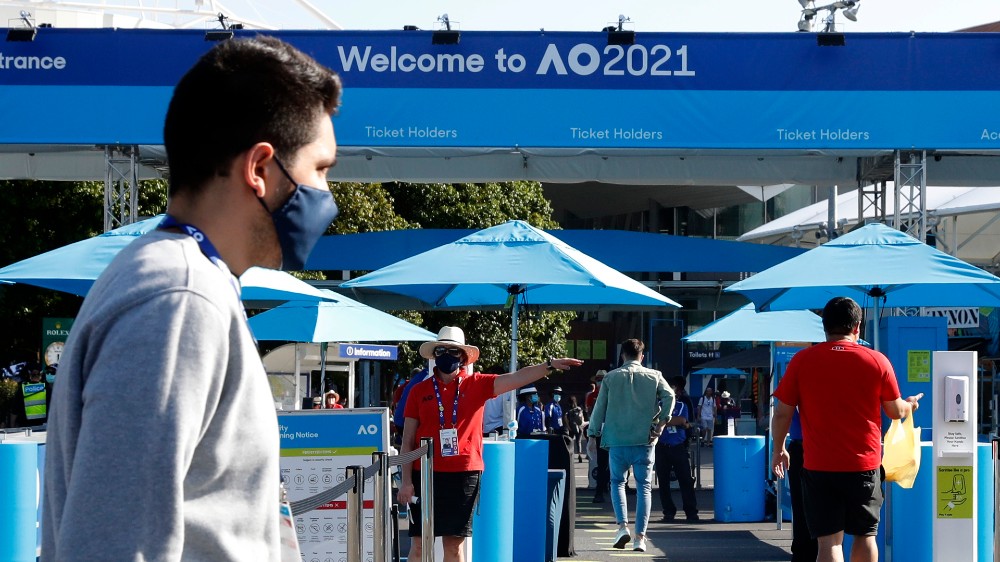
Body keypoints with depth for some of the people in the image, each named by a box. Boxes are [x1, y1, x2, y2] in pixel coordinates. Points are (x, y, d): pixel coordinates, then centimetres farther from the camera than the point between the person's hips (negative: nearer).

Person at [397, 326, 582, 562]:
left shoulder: (476, 385, 4)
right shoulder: (420, 391, 4)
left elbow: (516, 378, -7)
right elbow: (408, 441, 5)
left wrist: (549, 365, -20)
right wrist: (406, 481, -1)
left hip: (464, 474, 0)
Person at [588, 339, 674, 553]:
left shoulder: (611, 377, 4)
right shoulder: (654, 376, 4)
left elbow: (599, 407, 6)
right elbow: (669, 396, -11)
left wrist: (593, 434, 15)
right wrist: (661, 423, -5)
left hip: (617, 440, 0)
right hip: (644, 439, 0)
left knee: (617, 481, 17)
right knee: (643, 487, 5)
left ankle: (622, 526, -2)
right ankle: (640, 537, -2)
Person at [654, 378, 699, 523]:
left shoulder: (682, 405, 11)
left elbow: (682, 421, -6)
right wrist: (684, 423, -7)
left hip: (679, 448, 0)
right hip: (662, 448, 0)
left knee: (686, 480, -4)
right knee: (663, 482, 3)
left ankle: (691, 512, -1)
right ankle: (668, 512, 12)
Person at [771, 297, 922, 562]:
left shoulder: (802, 361, -3)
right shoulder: (877, 361, -2)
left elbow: (783, 413, -1)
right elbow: (895, 411, 8)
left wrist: (779, 449, 15)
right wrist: (910, 406, 31)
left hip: (819, 467, -1)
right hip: (865, 465, 1)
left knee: (829, 540, -2)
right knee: (865, 534, 16)